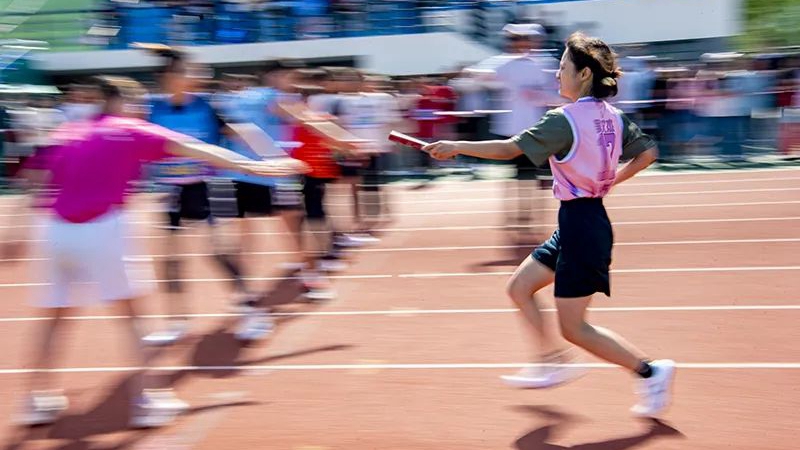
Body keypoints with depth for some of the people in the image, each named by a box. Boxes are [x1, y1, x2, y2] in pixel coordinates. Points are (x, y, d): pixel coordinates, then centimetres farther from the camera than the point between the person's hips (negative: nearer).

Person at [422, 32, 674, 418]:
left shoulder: (565, 119, -18)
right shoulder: (612, 116, 6)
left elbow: (510, 149, -21)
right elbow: (648, 152, 13)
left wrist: (456, 146, -13)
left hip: (580, 224, -9)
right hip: (588, 218, 9)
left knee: (573, 328, -1)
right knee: (519, 288, 18)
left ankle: (651, 371, 3)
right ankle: (554, 362, 26)